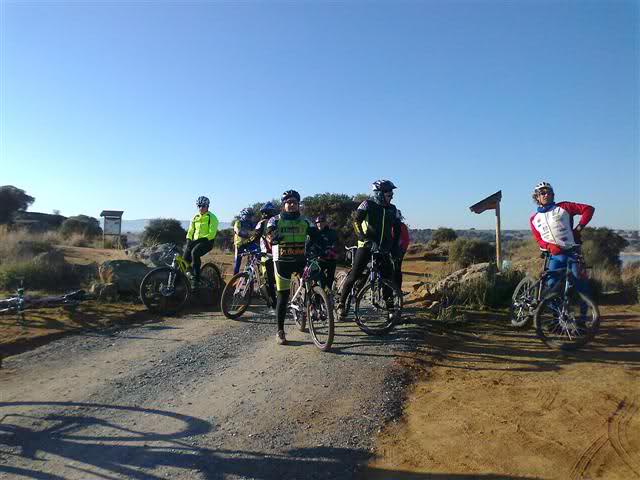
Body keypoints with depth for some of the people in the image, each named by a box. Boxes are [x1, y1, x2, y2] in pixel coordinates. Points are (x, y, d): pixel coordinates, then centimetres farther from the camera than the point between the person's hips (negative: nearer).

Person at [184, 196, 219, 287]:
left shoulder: (212, 218, -4)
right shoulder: (195, 217, 14)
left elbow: (212, 234, -13)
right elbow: (190, 231, 16)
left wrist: (203, 239, -24)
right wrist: (188, 240, 1)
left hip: (207, 241, -6)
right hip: (196, 240, 6)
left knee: (194, 252, -32)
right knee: (186, 256, -17)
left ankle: (196, 279, -26)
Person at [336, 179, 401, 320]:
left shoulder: (392, 209, 9)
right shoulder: (368, 205, -4)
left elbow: (397, 228, 15)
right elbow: (357, 222, -14)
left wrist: (394, 247, 7)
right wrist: (363, 237, -27)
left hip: (384, 249, 4)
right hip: (366, 246, -4)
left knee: (388, 279, 1)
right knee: (353, 276, -5)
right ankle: (341, 304, 9)